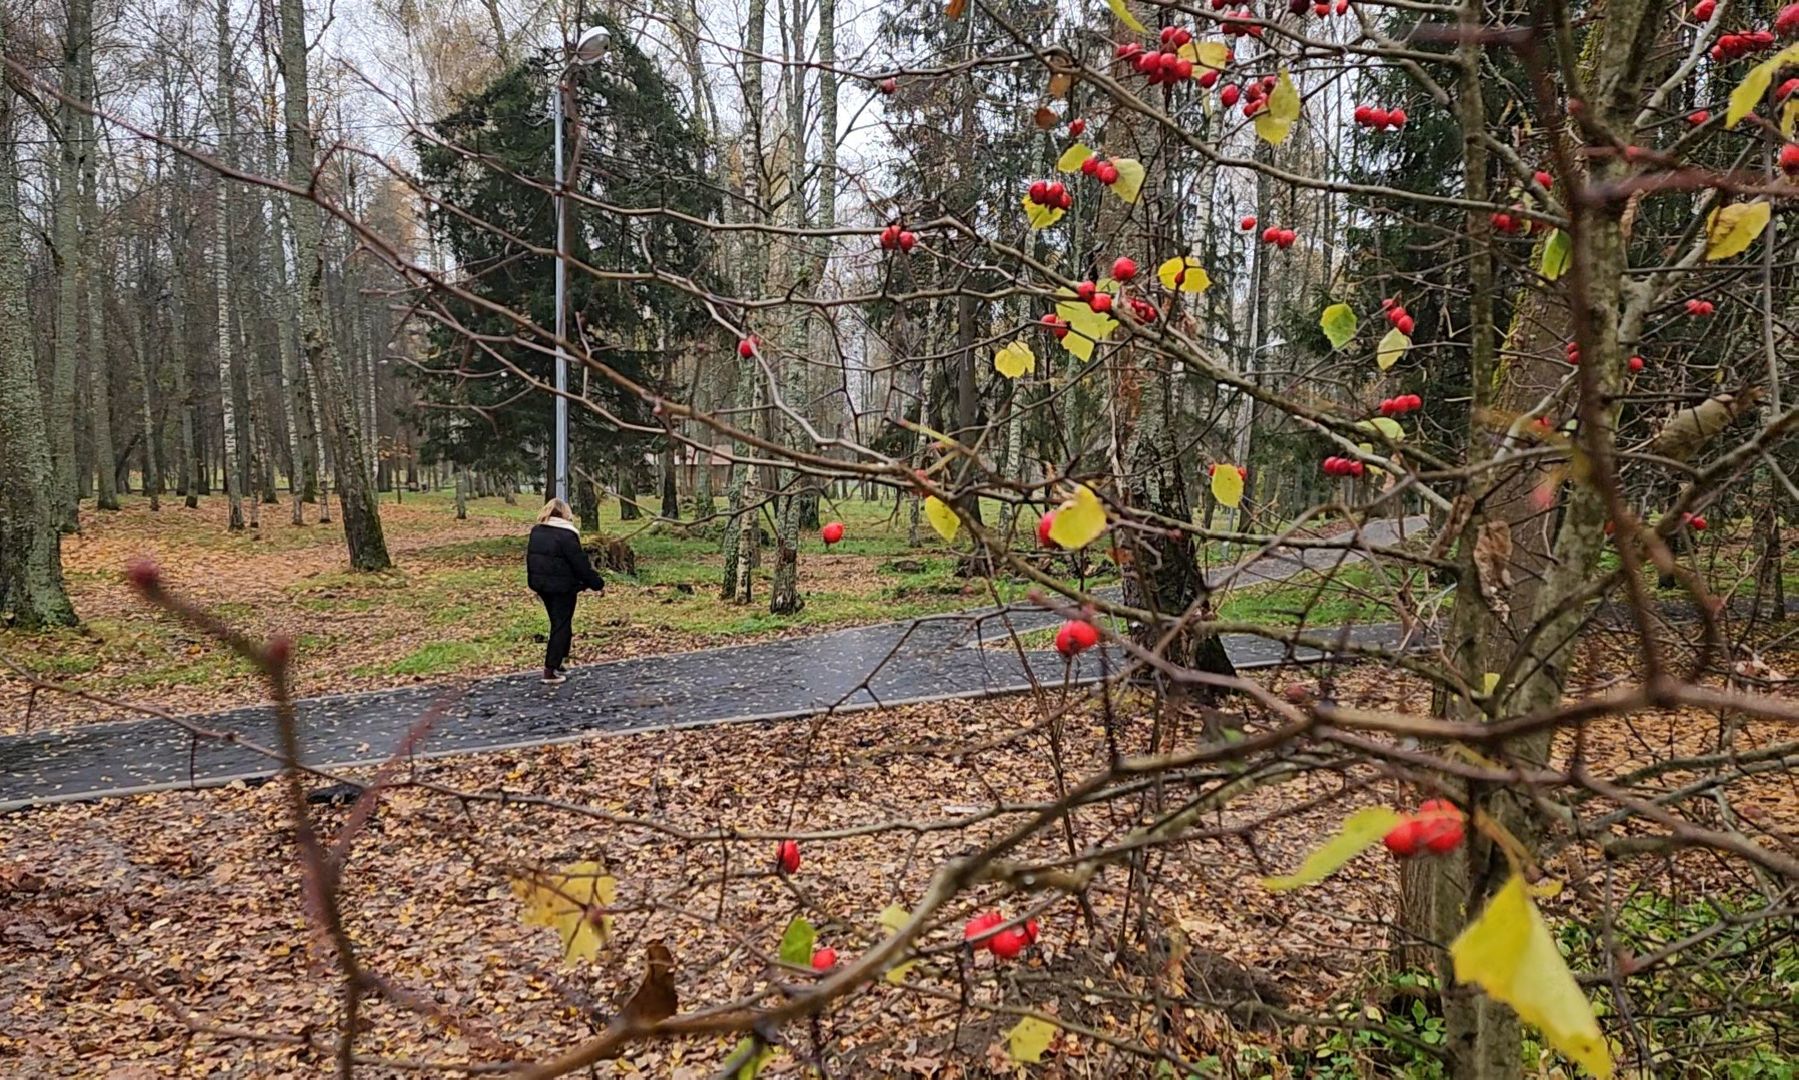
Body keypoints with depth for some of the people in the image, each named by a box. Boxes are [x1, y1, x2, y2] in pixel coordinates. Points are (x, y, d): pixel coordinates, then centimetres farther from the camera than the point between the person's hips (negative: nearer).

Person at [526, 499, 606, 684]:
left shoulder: (536, 531, 5)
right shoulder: (566, 535, -18)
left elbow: (530, 558, 14)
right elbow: (580, 564, -16)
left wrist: (534, 583, 24)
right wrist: (598, 583, -6)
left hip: (541, 584, 7)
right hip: (562, 587, -7)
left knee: (557, 622, 21)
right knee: (561, 626, 0)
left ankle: (560, 659, 27)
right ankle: (550, 670, -3)